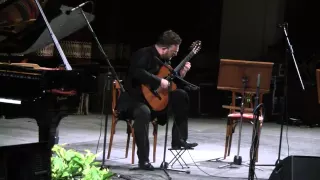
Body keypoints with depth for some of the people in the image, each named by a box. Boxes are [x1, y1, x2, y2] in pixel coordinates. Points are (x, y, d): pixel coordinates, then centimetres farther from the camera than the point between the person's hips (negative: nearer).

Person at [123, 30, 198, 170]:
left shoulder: (166, 59, 11)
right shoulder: (144, 54, -16)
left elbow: (172, 84, 17)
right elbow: (138, 73, -37)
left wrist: (181, 74, 0)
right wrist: (160, 81, -33)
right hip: (135, 98, -9)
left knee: (181, 95, -1)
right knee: (144, 112, -39)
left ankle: (178, 140, 0)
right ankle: (143, 160, -34)